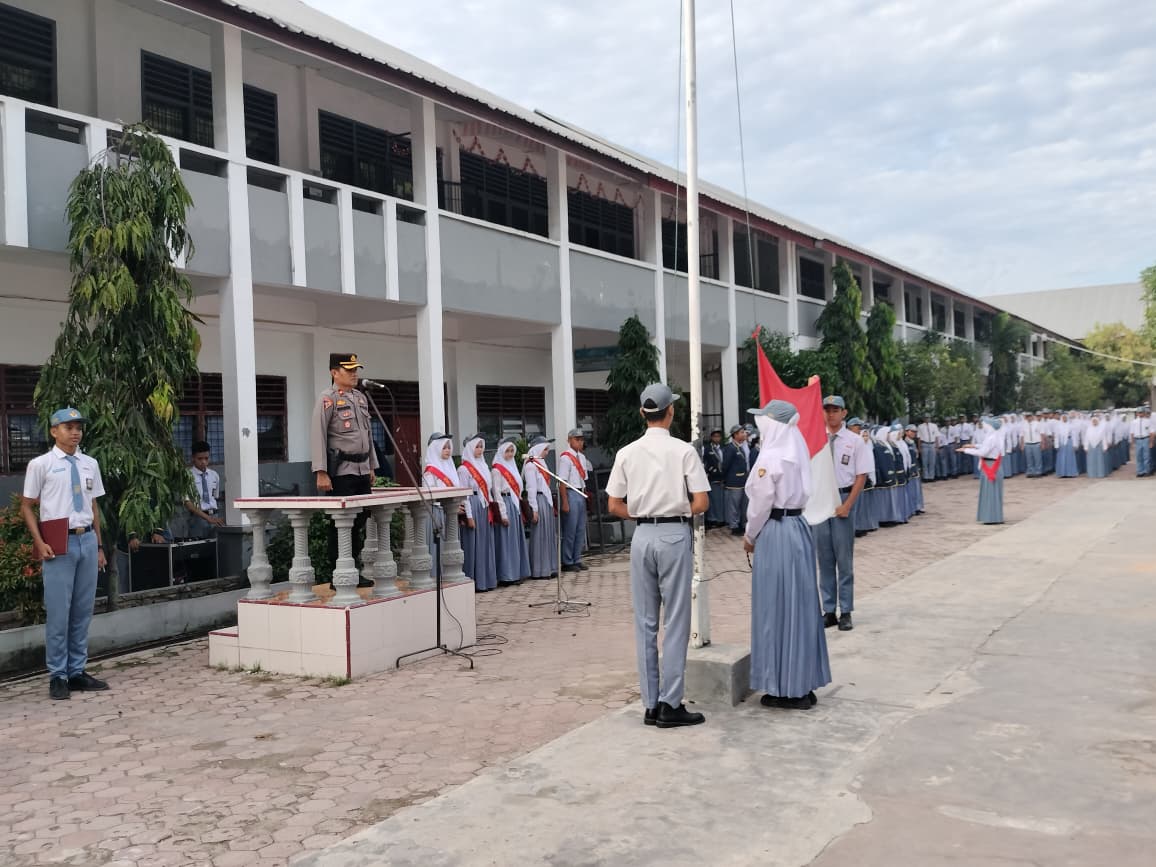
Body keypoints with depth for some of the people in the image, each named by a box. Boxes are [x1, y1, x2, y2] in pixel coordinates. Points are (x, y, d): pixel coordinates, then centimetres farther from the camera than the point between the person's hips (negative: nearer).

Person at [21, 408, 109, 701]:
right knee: (58, 612, -3)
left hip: (87, 540, 5)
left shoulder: (90, 465, 11)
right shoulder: (40, 465, -3)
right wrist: (40, 543, -10)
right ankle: (58, 677, 7)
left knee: (83, 611, 9)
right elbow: (26, 507, 0)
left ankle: (77, 672, 19)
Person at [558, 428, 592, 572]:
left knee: (581, 529, 11)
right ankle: (567, 562, 5)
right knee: (570, 530, -3)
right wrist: (565, 502, -19)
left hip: (581, 494, 8)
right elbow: (562, 481, -15)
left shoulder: (581, 456, 15)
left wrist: (585, 494, 12)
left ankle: (577, 560, 20)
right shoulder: (565, 457, -11)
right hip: (570, 494, -8)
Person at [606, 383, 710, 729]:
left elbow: (614, 506, 4)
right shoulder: (683, 450, -6)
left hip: (642, 535, 4)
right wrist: (679, 511, 9)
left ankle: (651, 704, 15)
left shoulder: (627, 453, 3)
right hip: (675, 535, -3)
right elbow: (701, 502, -9)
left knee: (645, 622, 10)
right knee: (675, 621, 3)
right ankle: (670, 704, 5)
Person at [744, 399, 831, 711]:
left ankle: (785, 688, 7)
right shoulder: (797, 453, 9)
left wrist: (750, 537, 3)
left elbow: (761, 503, -13)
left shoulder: (770, 458, -15)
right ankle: (804, 683, 22)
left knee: (777, 607, 0)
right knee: (799, 605, 13)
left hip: (776, 533, -8)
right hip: (799, 527, 8)